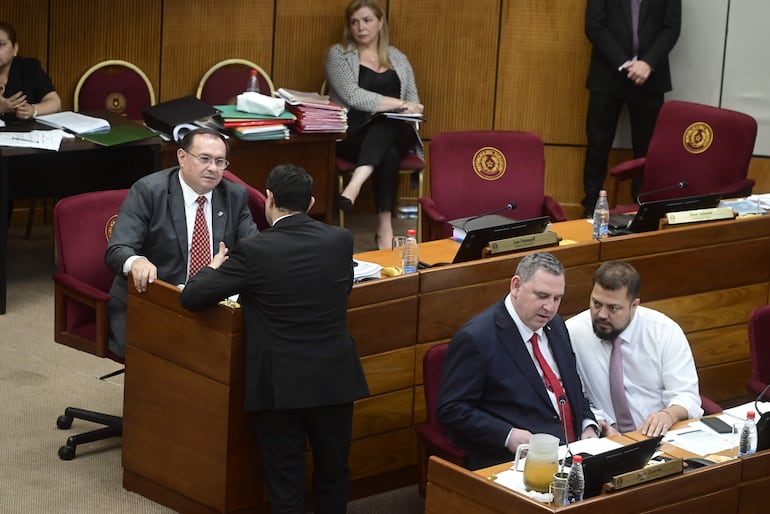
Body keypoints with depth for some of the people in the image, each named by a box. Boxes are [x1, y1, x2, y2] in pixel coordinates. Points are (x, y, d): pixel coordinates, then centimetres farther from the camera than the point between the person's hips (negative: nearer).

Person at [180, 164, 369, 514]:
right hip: (335, 379, 3)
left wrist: (214, 267, 13)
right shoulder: (341, 241, -3)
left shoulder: (255, 251, -13)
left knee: (286, 484, 6)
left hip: (279, 385, -3)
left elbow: (192, 297, -6)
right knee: (333, 475, 18)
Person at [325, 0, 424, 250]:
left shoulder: (398, 59, 17)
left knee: (386, 123, -36)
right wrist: (399, 104, -15)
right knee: (388, 154, -36)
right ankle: (385, 228, -42)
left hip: (395, 133, 3)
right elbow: (353, 97, -12)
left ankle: (355, 184, -53)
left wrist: (409, 111, -10)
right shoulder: (338, 55, 4)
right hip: (352, 135, -2)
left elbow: (414, 105, 15)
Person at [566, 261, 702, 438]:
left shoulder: (665, 331, -1)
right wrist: (594, 422, -17)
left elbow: (687, 397, -3)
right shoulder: (570, 335, -2)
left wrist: (669, 414, -25)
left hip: (661, 437, 0)